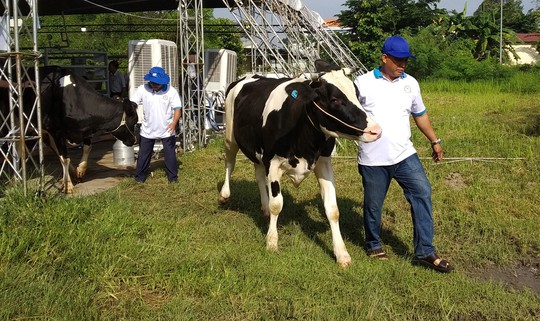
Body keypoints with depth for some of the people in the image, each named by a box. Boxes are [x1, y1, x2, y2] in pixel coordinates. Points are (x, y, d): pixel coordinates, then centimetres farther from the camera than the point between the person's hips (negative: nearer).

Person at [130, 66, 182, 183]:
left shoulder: (171, 91, -10)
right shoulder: (142, 89, -8)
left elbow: (177, 108, -10)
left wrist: (174, 122, -26)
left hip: (167, 130, -1)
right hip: (148, 129, 1)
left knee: (170, 154, 5)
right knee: (143, 153, 10)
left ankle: (173, 176, 20)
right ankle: (140, 176, 25)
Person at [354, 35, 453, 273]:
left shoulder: (410, 83, 9)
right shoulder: (363, 83, -3)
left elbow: (420, 114, 22)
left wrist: (435, 141, 25)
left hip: (404, 155, 3)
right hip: (372, 160, -3)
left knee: (422, 193, -7)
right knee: (373, 204, 7)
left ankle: (425, 252, 1)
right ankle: (374, 245, 32)